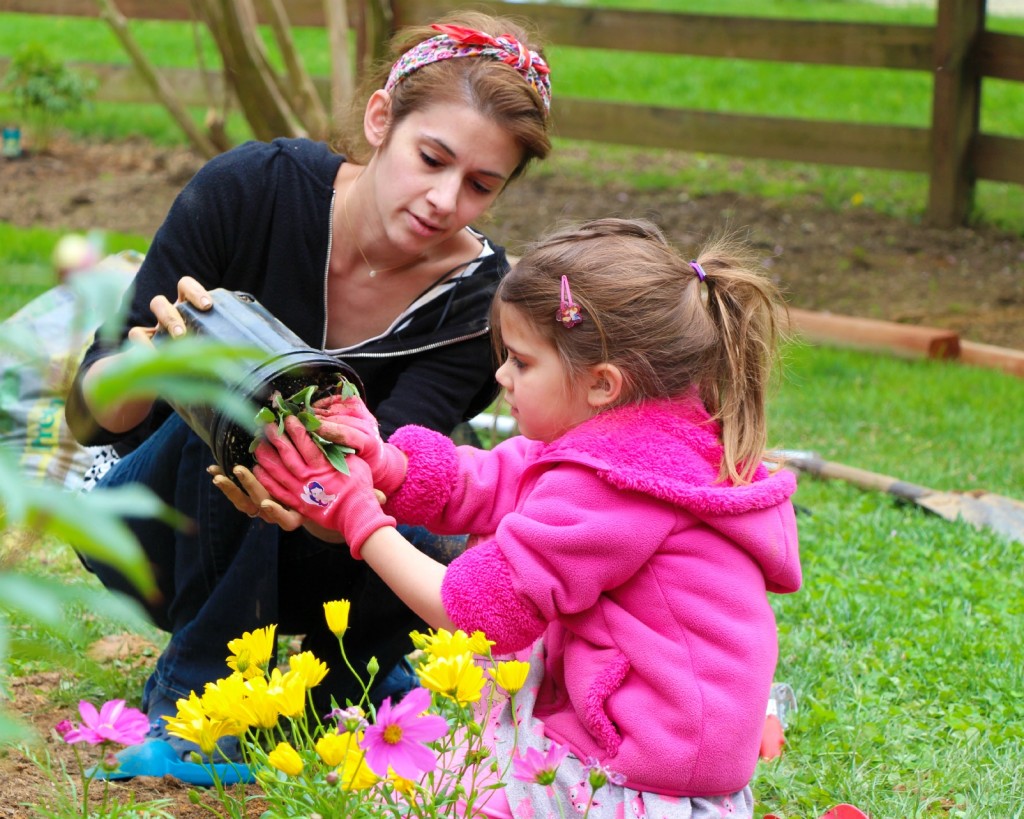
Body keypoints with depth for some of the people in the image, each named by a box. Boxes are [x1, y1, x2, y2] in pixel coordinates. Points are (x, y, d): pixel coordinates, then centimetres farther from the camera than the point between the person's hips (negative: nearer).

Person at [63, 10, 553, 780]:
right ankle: (192, 687, -16)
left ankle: (342, 666, 5)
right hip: (165, 534, -2)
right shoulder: (252, 189, -24)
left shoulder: (479, 301, -20)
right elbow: (95, 415, -21)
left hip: (303, 558, 2)